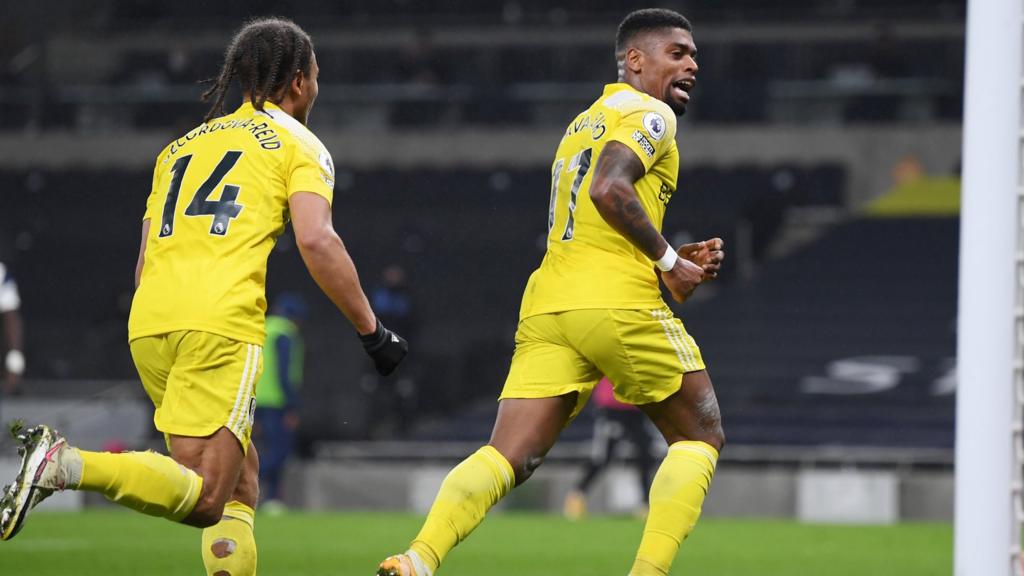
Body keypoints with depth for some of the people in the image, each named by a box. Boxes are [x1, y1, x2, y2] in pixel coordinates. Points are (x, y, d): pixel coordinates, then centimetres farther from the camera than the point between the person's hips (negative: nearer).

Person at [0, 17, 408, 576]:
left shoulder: (180, 146, 27)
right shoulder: (299, 145, 10)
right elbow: (316, 240, -6)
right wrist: (372, 332, -1)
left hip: (148, 321, 7)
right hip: (221, 324, -7)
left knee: (240, 477, 17)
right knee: (205, 499, -11)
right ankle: (66, 463, -28)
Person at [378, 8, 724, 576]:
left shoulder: (581, 124, 29)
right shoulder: (650, 114, 0)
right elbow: (609, 189, -17)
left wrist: (669, 257, 25)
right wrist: (668, 261, -8)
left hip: (547, 307, 7)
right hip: (618, 303, -7)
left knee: (507, 459, -3)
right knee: (700, 437, 10)